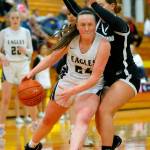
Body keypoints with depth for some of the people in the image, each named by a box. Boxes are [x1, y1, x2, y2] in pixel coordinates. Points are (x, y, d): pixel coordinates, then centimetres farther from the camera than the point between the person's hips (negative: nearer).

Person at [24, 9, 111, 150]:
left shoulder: (103, 44, -23)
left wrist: (72, 91, -31)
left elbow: (95, 77, -23)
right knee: (48, 120, 20)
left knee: (82, 119, -34)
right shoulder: (71, 39, -12)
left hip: (91, 87, -4)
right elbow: (53, 57, 4)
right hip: (68, 82, 4)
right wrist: (32, 72, -6)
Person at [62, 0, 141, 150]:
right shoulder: (97, 22, 6)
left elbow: (113, 21, -38)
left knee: (104, 110, -21)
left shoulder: (120, 25, -13)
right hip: (108, 78, 7)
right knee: (99, 117, 1)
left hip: (126, 76, -7)